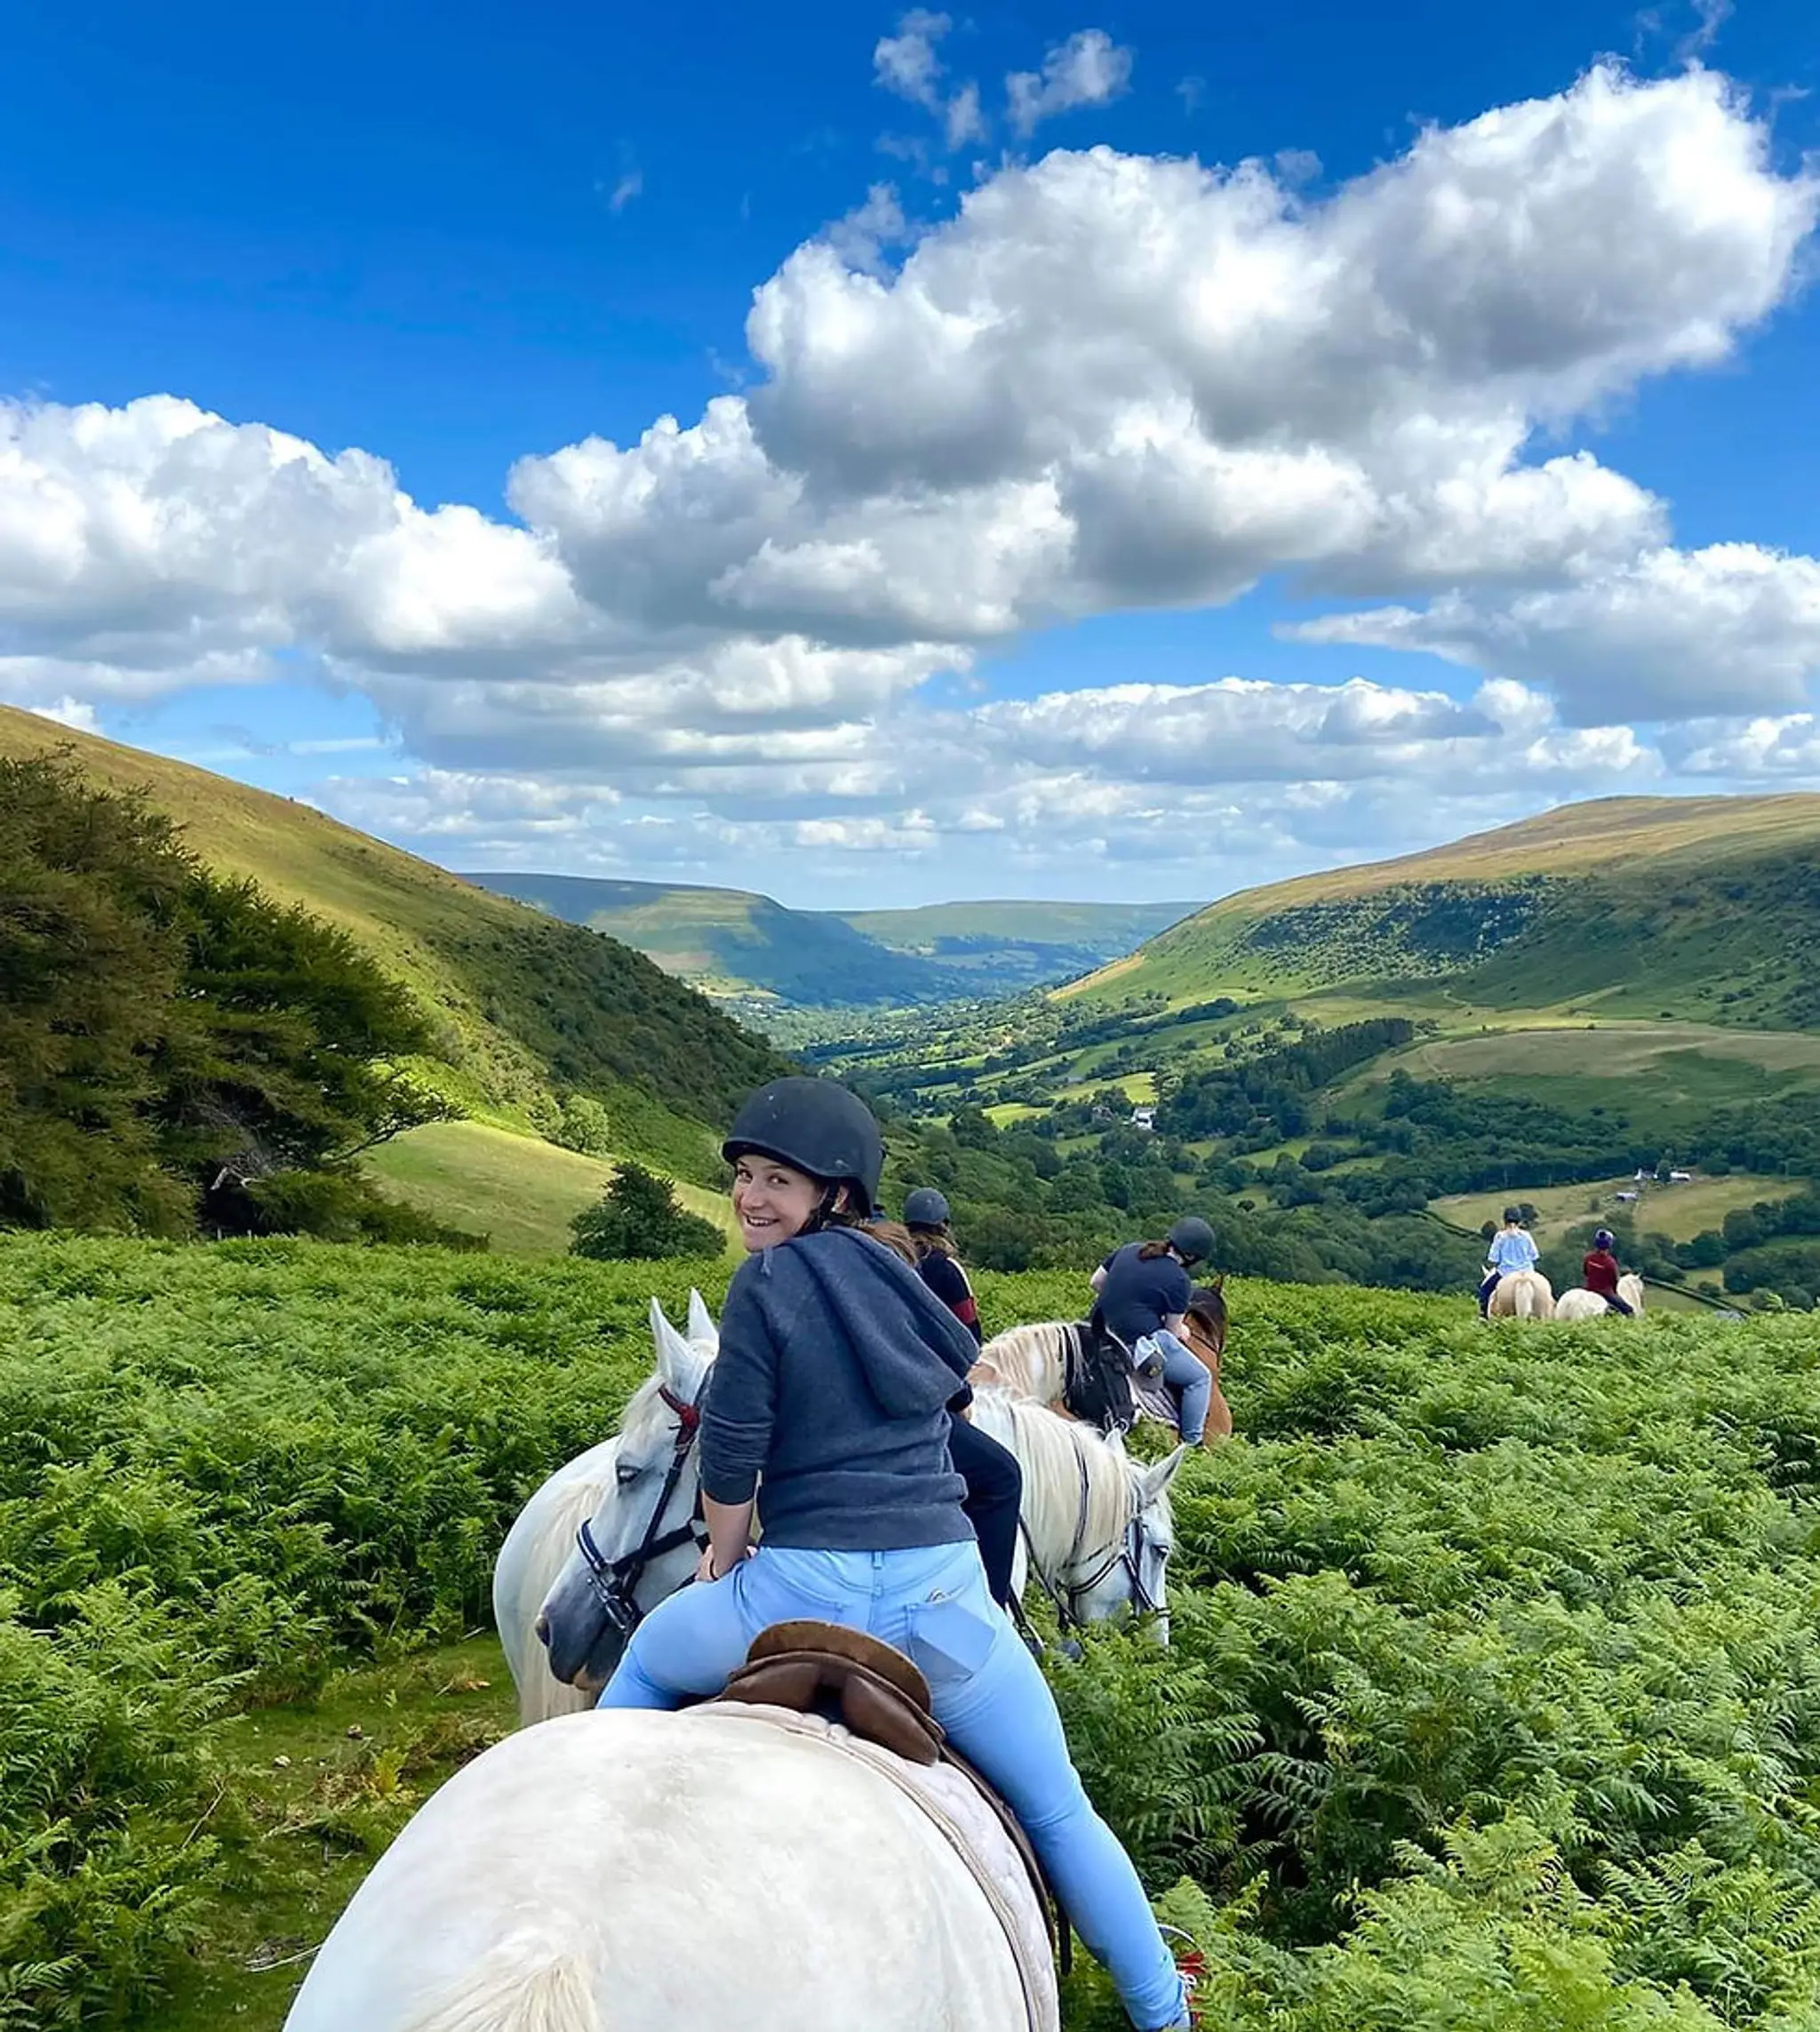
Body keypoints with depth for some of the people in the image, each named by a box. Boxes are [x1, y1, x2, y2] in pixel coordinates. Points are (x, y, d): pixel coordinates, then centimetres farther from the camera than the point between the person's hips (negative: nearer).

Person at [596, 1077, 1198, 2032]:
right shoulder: (900, 1278, 10)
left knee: (644, 1663, 29)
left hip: (805, 1591, -3)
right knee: (1061, 1817, 21)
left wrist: (726, 1557, 12)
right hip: (943, 1593, 4)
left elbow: (729, 1460, -9)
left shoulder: (768, 1281, -7)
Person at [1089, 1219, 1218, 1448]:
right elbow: (1173, 1330, -4)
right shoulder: (1179, 1280, -11)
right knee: (1200, 1378, 9)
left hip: (1105, 1331, 8)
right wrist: (1181, 1331, 18)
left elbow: (1096, 1281, 14)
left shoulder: (1129, 1250, 7)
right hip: (1140, 1341, -8)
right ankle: (1191, 1442, 9)